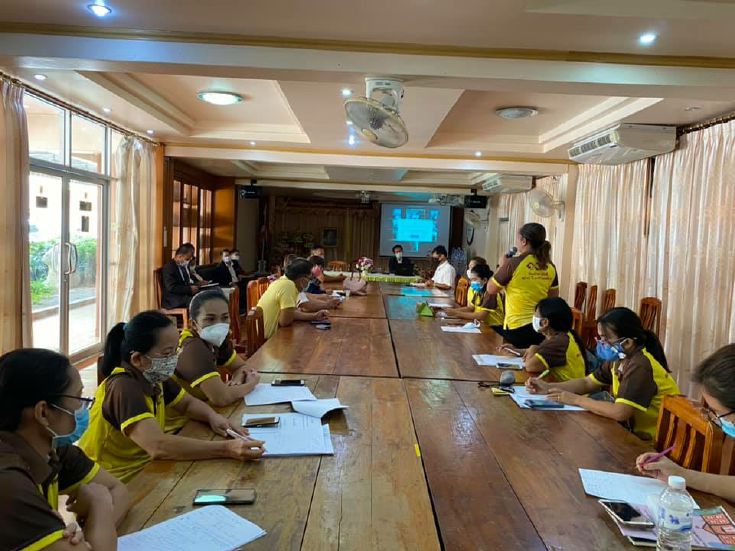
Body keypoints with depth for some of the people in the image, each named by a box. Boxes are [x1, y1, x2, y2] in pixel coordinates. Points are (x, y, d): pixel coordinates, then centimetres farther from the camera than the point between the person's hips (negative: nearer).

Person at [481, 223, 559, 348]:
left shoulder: (514, 263, -13)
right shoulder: (550, 267, 2)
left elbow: (490, 290, -1)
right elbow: (553, 298, 13)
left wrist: (502, 266, 9)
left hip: (517, 327, -5)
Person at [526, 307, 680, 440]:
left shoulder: (640, 366, -26)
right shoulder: (619, 358, 1)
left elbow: (620, 412, -34)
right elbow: (587, 383, 8)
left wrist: (576, 400, -24)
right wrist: (549, 387, -6)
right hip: (636, 429, 7)